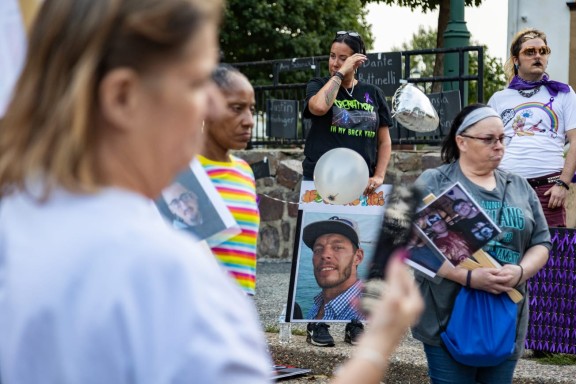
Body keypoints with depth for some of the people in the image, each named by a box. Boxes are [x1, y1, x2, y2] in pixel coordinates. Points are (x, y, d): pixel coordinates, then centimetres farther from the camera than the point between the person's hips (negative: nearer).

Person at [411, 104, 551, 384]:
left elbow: (541, 243, 11)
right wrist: (468, 277, -22)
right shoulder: (433, 182, -3)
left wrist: (520, 272, -12)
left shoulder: (520, 187, 12)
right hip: (448, 320, -4)